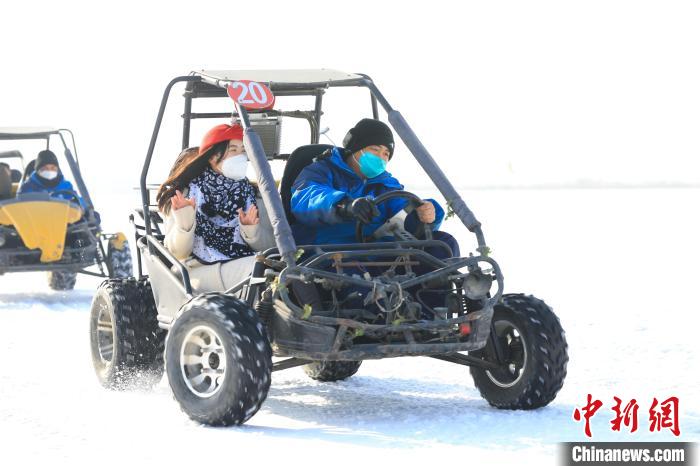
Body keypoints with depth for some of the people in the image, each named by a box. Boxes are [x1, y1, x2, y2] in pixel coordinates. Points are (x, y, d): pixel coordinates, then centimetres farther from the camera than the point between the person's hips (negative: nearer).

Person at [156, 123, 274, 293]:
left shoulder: (251, 193, 16)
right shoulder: (187, 192, 8)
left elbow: (270, 246, 9)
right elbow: (177, 252, 3)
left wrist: (251, 230, -11)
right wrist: (184, 225, -16)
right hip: (201, 271, -3)